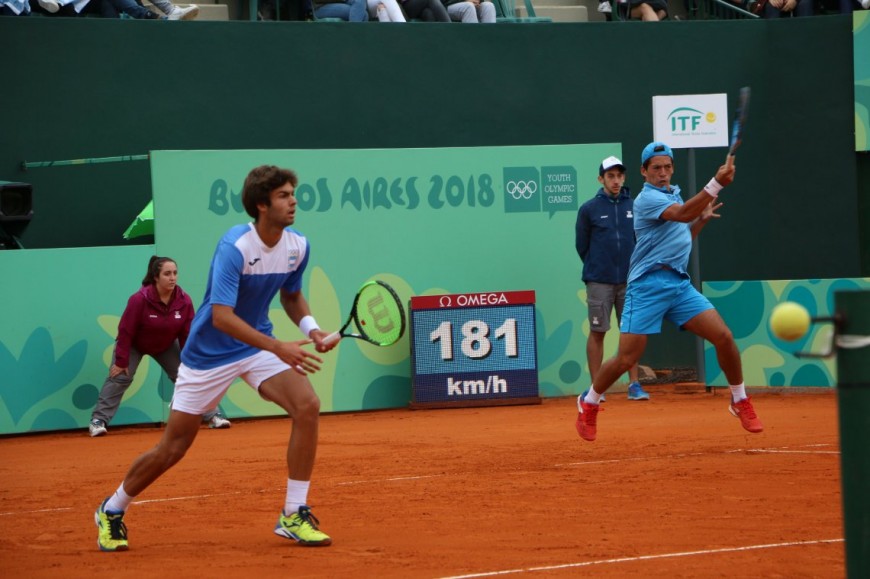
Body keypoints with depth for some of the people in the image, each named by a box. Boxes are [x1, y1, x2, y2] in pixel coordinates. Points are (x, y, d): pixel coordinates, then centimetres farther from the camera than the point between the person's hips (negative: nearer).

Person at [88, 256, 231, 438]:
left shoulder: (184, 301, -22)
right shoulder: (139, 299, -33)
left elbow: (187, 335, -11)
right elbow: (125, 331, -25)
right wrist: (121, 361, -22)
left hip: (166, 345, 4)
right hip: (135, 344, -4)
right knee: (120, 377, -17)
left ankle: (212, 416, 6)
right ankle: (98, 421, -13)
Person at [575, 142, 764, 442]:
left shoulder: (674, 194, 18)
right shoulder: (647, 198, -9)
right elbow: (682, 214, -28)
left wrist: (702, 218, 13)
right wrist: (717, 184, -37)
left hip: (680, 283, 7)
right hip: (648, 285, -7)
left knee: (724, 337, -7)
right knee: (627, 358, -7)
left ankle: (740, 401, 11)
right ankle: (589, 404, 17)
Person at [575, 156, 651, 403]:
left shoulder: (633, 206, 5)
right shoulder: (589, 209, 0)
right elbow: (581, 244, 7)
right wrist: (596, 269, 10)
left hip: (629, 280, 2)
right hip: (599, 281, -2)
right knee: (597, 333, 0)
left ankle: (634, 384, 8)